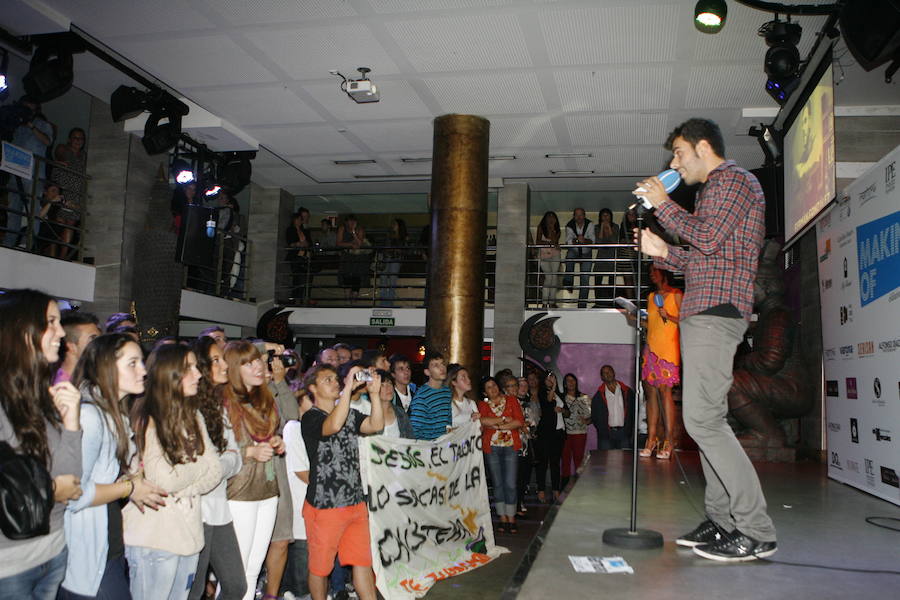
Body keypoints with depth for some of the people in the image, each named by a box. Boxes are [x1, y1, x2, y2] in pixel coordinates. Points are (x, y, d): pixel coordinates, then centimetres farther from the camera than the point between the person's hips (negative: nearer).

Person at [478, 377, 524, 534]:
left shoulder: (511, 400, 9)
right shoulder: (483, 405, 8)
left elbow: (520, 421, -3)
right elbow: (483, 421, -13)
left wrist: (497, 425, -8)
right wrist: (504, 420, -11)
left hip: (510, 446, -1)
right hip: (491, 447, 1)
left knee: (510, 483, -5)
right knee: (497, 483, 4)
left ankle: (511, 518, 3)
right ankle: (502, 518, 12)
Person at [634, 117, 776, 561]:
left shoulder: (732, 179, -2)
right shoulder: (716, 189, 28)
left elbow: (708, 239, -17)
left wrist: (663, 204, -6)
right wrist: (662, 252, 16)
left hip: (716, 310, -11)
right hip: (703, 313, 11)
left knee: (702, 418, -16)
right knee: (707, 418, 8)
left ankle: (757, 532, -11)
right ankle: (722, 521, 13)